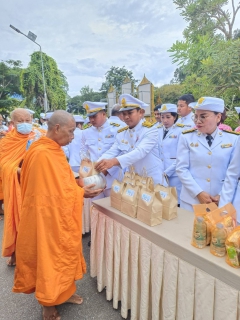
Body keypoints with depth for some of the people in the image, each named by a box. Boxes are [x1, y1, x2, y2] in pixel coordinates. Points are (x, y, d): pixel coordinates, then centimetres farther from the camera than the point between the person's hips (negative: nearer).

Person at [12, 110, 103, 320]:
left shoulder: (53, 150, 4)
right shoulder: (42, 154, -26)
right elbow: (52, 193, -24)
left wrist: (79, 187, 1)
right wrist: (81, 192, -15)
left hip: (61, 216, 9)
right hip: (49, 218, -9)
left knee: (64, 253, 22)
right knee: (51, 257, 10)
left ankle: (63, 292, 44)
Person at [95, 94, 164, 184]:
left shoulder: (151, 130, -13)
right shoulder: (121, 134, 4)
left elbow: (140, 152, -28)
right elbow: (111, 152, -8)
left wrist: (114, 161, -42)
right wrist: (96, 164, -28)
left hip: (152, 180, -4)